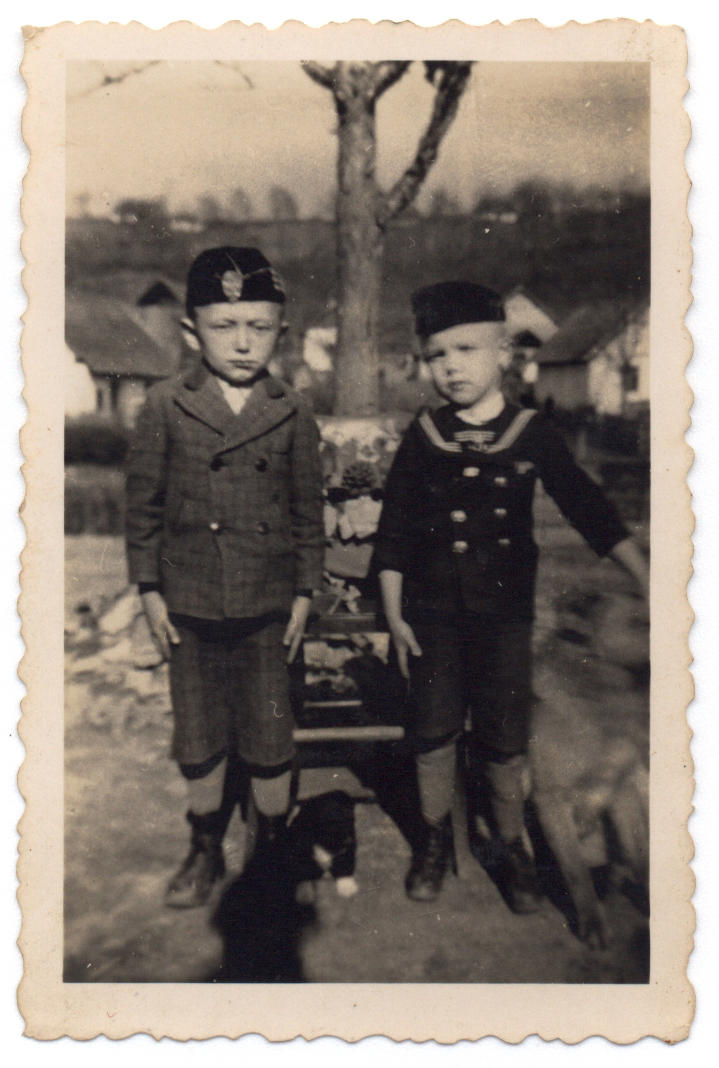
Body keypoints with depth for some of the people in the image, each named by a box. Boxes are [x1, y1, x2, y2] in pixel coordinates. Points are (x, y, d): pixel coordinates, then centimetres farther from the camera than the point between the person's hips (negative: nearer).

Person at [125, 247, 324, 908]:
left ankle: (274, 848, 33)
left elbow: (309, 508, 3)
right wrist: (149, 589, -1)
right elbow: (143, 502, 0)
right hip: (189, 605, 1)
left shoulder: (293, 414, -4)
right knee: (198, 742, 15)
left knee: (269, 741, 10)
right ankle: (206, 852, 36)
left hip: (267, 607, 0)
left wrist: (304, 592, 2)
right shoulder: (165, 409, -5)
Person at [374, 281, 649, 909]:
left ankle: (512, 846, 30)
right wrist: (394, 616, -1)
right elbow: (393, 533, 1)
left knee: (505, 739, 8)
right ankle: (436, 838, 32)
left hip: (505, 614, 0)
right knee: (434, 733, 10)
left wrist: (647, 577, -7)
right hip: (432, 614, 1)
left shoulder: (532, 434, -4)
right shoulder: (423, 438, -3)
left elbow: (590, 509, -1)